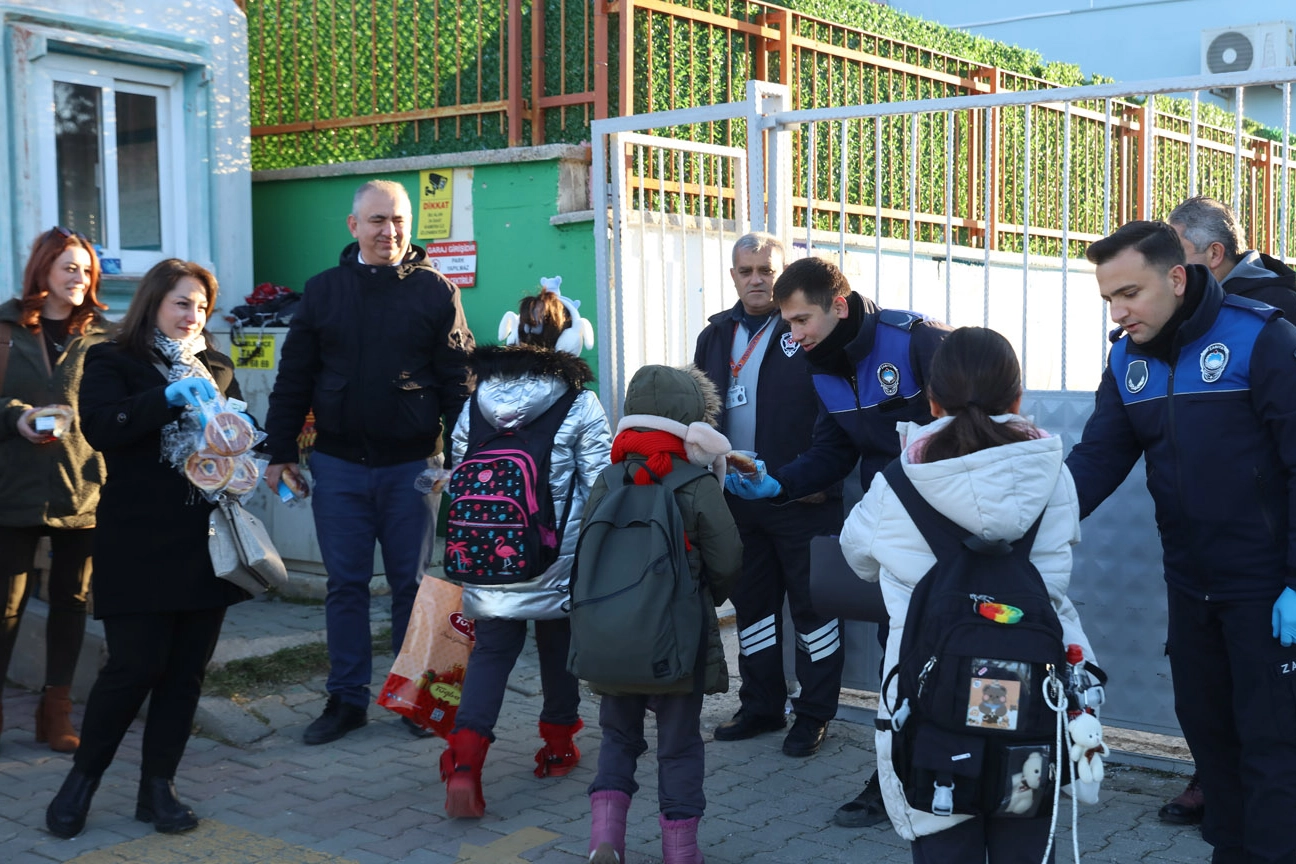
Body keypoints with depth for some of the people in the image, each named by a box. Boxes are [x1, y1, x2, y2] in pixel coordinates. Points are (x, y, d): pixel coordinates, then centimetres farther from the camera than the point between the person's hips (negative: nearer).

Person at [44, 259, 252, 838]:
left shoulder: (216, 368, 16)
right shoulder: (113, 362, 1)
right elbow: (99, 427, -16)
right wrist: (169, 397, -25)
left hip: (206, 543, 5)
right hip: (140, 546, -5)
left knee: (187, 670, 6)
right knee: (135, 666, -6)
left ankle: (158, 788, 18)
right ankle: (82, 779, 15)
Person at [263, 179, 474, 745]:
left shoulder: (435, 291, 1)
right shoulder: (323, 291, 7)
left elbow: (458, 381, 0)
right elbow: (293, 379, 9)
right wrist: (280, 452, 5)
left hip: (411, 464, -2)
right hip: (339, 463, 2)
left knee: (412, 585, 7)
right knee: (345, 584, 7)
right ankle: (347, 698, 18)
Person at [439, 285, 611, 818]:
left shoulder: (477, 400, 3)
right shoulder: (581, 405, -8)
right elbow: (599, 485, -8)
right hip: (559, 558, -2)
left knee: (491, 650, 7)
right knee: (559, 646, 16)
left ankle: (464, 759, -9)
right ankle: (557, 746, 32)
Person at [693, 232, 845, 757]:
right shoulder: (716, 336, 12)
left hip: (804, 499, -6)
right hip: (737, 498, 6)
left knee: (812, 605, 3)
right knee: (752, 604, 15)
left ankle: (814, 714, 14)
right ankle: (761, 707, 27)